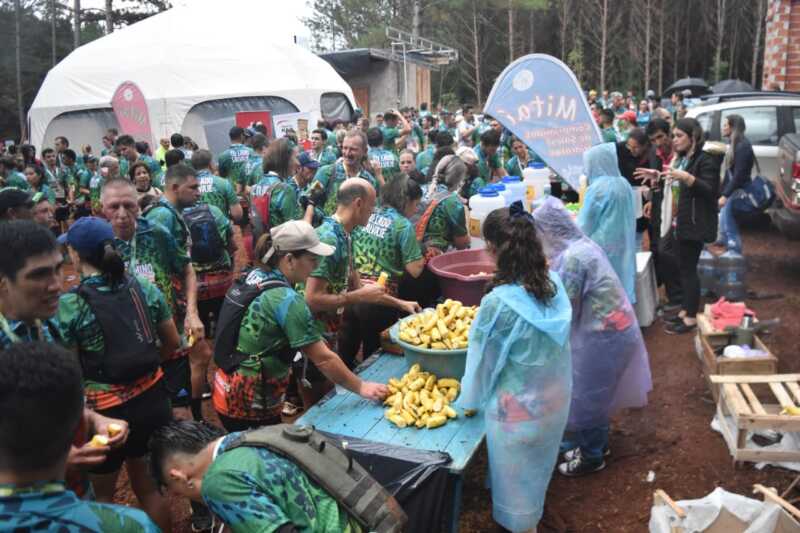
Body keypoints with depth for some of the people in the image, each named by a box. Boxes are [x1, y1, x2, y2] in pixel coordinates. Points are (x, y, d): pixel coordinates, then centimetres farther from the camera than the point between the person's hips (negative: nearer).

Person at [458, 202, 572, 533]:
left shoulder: (498, 303, -29)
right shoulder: (554, 283, -11)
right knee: (537, 471, 30)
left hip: (517, 410, -6)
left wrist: (470, 400, 3)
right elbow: (543, 346, 0)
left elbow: (482, 361, -15)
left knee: (516, 482, 19)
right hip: (556, 398, 6)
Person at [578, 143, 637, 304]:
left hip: (603, 247, -7)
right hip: (622, 244, 7)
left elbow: (585, 225, -10)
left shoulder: (597, 188, -17)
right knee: (620, 280, 13)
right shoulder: (624, 183, 5)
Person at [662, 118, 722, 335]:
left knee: (690, 268, -5)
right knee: (684, 267, 13)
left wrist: (687, 178, -33)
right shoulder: (683, 157, 15)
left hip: (696, 223, -9)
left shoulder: (706, 158, -12)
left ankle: (691, 318, 2)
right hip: (682, 220, 9)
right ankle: (685, 310, 23)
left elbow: (710, 190, -20)